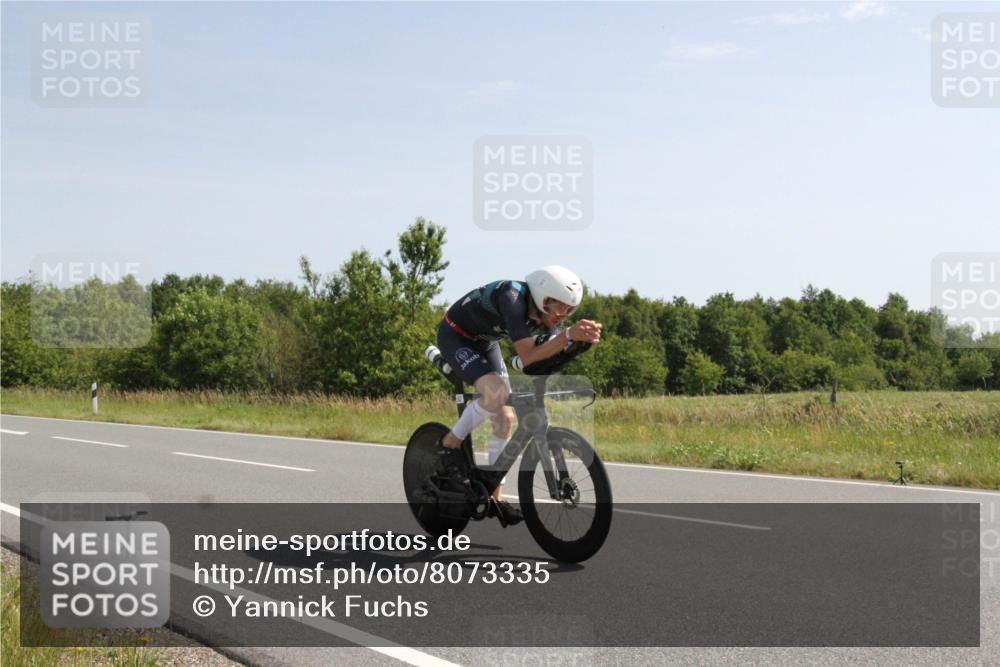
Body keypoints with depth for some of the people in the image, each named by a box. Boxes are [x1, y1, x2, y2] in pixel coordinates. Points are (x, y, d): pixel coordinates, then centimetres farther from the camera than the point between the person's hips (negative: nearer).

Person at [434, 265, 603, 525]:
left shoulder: (544, 310, -14)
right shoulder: (513, 299, -37)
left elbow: (553, 354, -20)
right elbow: (527, 357, -43)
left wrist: (583, 336, -38)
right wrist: (568, 335, -52)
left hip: (485, 342, 8)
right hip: (455, 336, -8)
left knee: (505, 419, -1)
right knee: (496, 392, -31)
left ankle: (495, 497, 8)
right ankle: (449, 444, -7)